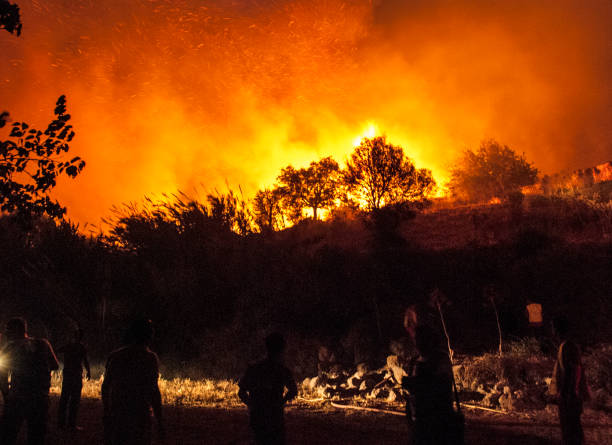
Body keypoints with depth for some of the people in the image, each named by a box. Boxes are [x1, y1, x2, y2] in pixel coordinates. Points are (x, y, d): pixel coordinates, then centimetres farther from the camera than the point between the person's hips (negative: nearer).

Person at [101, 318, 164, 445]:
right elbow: (153, 391, -13)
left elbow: (105, 386, 12)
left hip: (115, 413, 4)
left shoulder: (114, 356, 7)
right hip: (139, 414, -4)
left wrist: (107, 411, 25)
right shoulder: (150, 358, -8)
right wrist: (159, 421, -9)